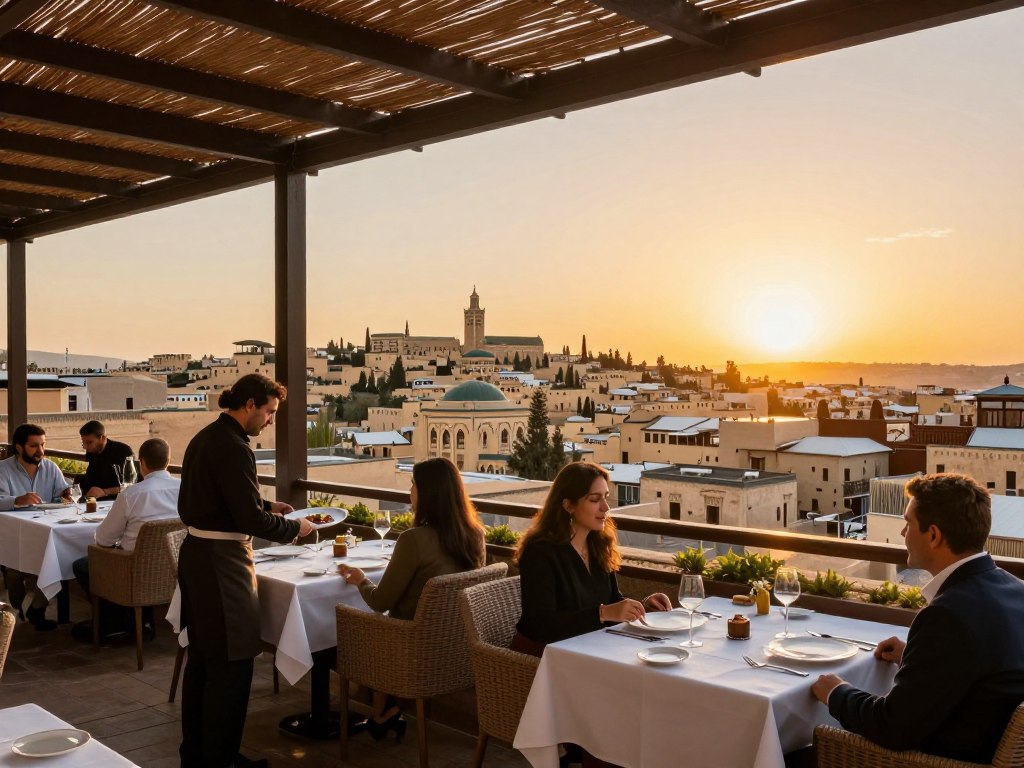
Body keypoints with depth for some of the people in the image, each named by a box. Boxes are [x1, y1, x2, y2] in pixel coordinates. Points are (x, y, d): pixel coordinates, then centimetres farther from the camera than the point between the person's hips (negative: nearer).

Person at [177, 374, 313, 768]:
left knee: (202, 656, 18)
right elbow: (250, 519, -22)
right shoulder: (234, 448, -19)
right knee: (231, 662, 0)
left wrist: (266, 506, 17)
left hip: (196, 554, 10)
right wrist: (295, 527, -8)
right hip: (222, 561, -10)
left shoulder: (205, 437, 11)